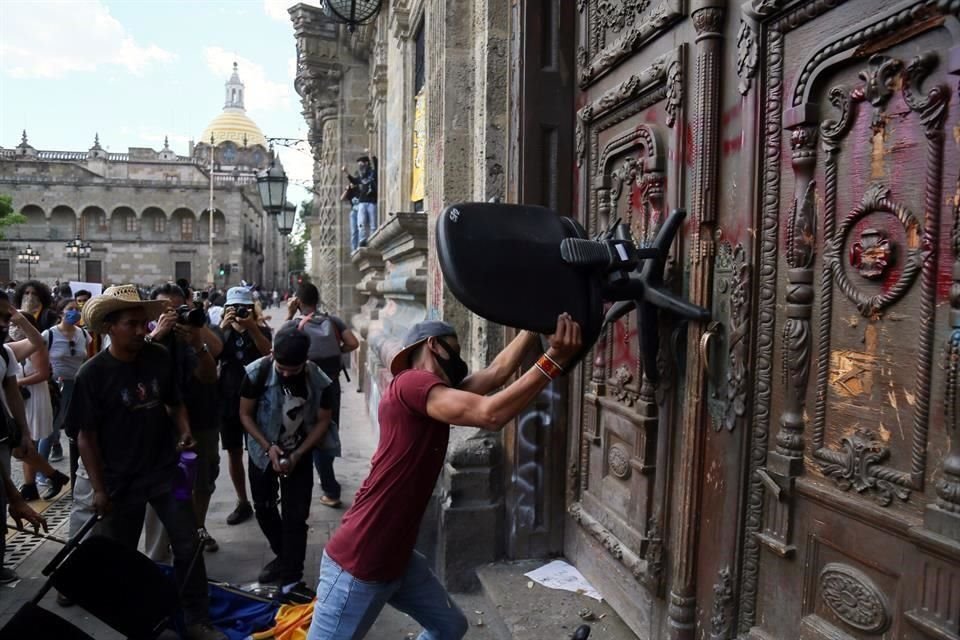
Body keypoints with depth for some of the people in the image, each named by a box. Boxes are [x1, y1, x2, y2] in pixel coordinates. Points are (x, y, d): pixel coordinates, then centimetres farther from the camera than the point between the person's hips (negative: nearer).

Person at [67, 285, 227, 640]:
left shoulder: (160, 358, -6)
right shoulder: (92, 374, -13)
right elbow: (86, 436, -8)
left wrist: (185, 432, -9)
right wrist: (99, 488, -9)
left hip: (166, 471, 2)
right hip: (120, 481, -2)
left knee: (188, 546, 5)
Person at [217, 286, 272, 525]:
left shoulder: (261, 331, 1)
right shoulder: (223, 332, 8)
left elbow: (268, 353, -19)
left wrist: (252, 327, -29)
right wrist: (222, 327, -22)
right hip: (228, 400, 3)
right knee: (234, 453, 9)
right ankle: (242, 502, 21)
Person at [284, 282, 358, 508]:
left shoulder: (294, 324, -7)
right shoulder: (333, 320, 1)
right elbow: (353, 343, -9)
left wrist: (289, 316, 8)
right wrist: (334, 352, 6)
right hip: (332, 382, 4)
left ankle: (331, 492, 3)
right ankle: (327, 479, 40)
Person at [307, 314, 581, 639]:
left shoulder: (438, 396, 11)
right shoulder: (411, 383, -19)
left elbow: (497, 371, 8)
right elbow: (490, 414, -30)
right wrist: (554, 358, -28)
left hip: (397, 557, 10)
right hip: (358, 561, -9)